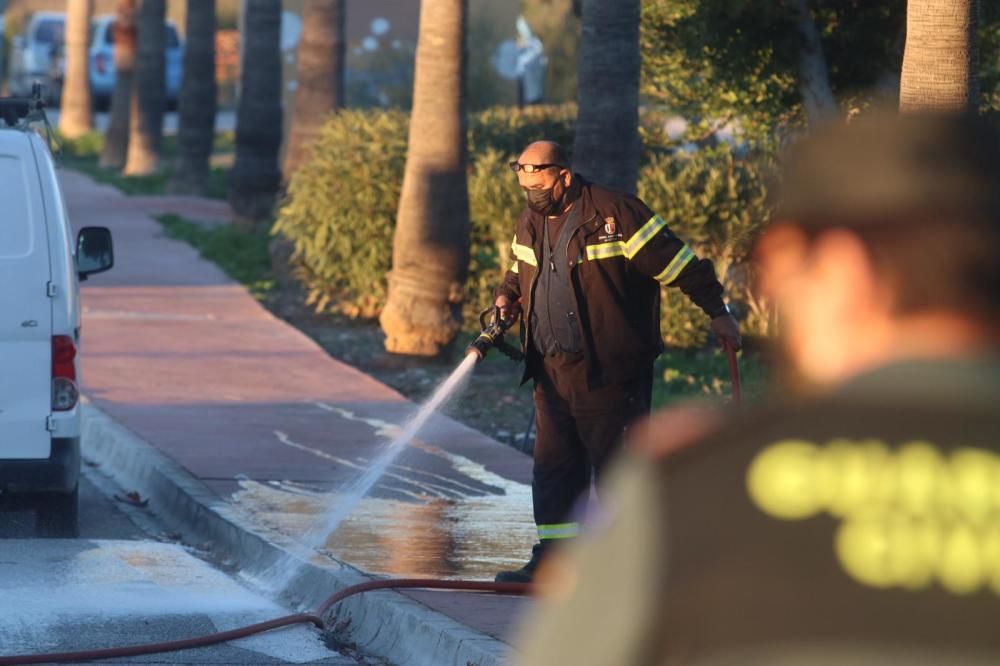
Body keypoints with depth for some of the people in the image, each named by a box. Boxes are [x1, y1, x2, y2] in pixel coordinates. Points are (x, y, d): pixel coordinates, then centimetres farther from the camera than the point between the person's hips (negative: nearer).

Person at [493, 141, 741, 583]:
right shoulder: (531, 224, 11)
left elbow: (677, 263, -9)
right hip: (553, 373, 7)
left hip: (610, 374, -7)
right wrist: (507, 297, 8)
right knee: (553, 468, 8)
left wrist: (716, 311, -8)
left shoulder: (615, 214, -12)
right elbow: (521, 270, 30)